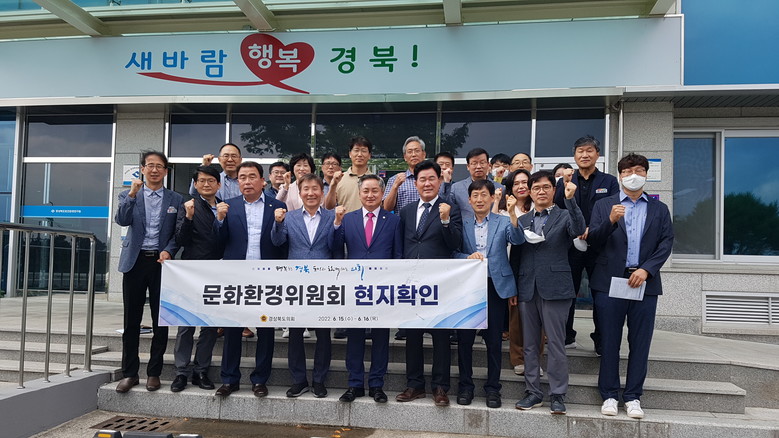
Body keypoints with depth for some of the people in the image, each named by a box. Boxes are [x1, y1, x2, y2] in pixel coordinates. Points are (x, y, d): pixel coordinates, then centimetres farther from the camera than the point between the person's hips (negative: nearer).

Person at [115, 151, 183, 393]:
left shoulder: (176, 200, 7)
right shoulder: (129, 196, 8)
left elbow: (178, 233, 3)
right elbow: (122, 220, -9)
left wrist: (168, 251, -13)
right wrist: (132, 195, -18)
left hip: (161, 262, 0)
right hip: (135, 261, 0)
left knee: (161, 320, 3)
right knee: (131, 320, 4)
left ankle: (154, 372, 14)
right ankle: (129, 373, 14)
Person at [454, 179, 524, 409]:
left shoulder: (503, 222, 3)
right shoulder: (461, 223, 6)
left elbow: (518, 240, -15)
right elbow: (453, 253, 5)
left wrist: (513, 213, -29)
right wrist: (467, 258, -15)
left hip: (495, 286, -1)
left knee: (494, 340, 6)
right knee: (464, 339, 6)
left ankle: (492, 388, 18)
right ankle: (465, 386, 20)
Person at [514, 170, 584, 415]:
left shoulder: (564, 216, 3)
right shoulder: (522, 221, 16)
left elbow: (578, 230, -20)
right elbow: (516, 252, 12)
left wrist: (570, 200, -26)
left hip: (554, 288, -4)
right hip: (527, 289, 4)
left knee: (555, 344, -1)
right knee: (530, 344, 10)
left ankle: (557, 395, 9)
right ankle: (533, 392, 20)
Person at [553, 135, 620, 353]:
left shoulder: (609, 182, 5)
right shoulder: (565, 181, 8)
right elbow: (556, 210, -5)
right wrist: (566, 184, -16)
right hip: (571, 246, 1)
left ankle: (601, 341, 16)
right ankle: (566, 337, 22)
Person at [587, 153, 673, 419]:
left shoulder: (659, 209, 13)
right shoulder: (604, 205, 9)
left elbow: (666, 243, 3)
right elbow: (592, 240, 0)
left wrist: (646, 269, -10)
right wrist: (610, 221, -18)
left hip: (645, 282, 1)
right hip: (610, 281, -1)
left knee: (640, 342, 4)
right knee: (609, 342, 3)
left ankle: (633, 397, 14)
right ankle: (609, 395, 13)